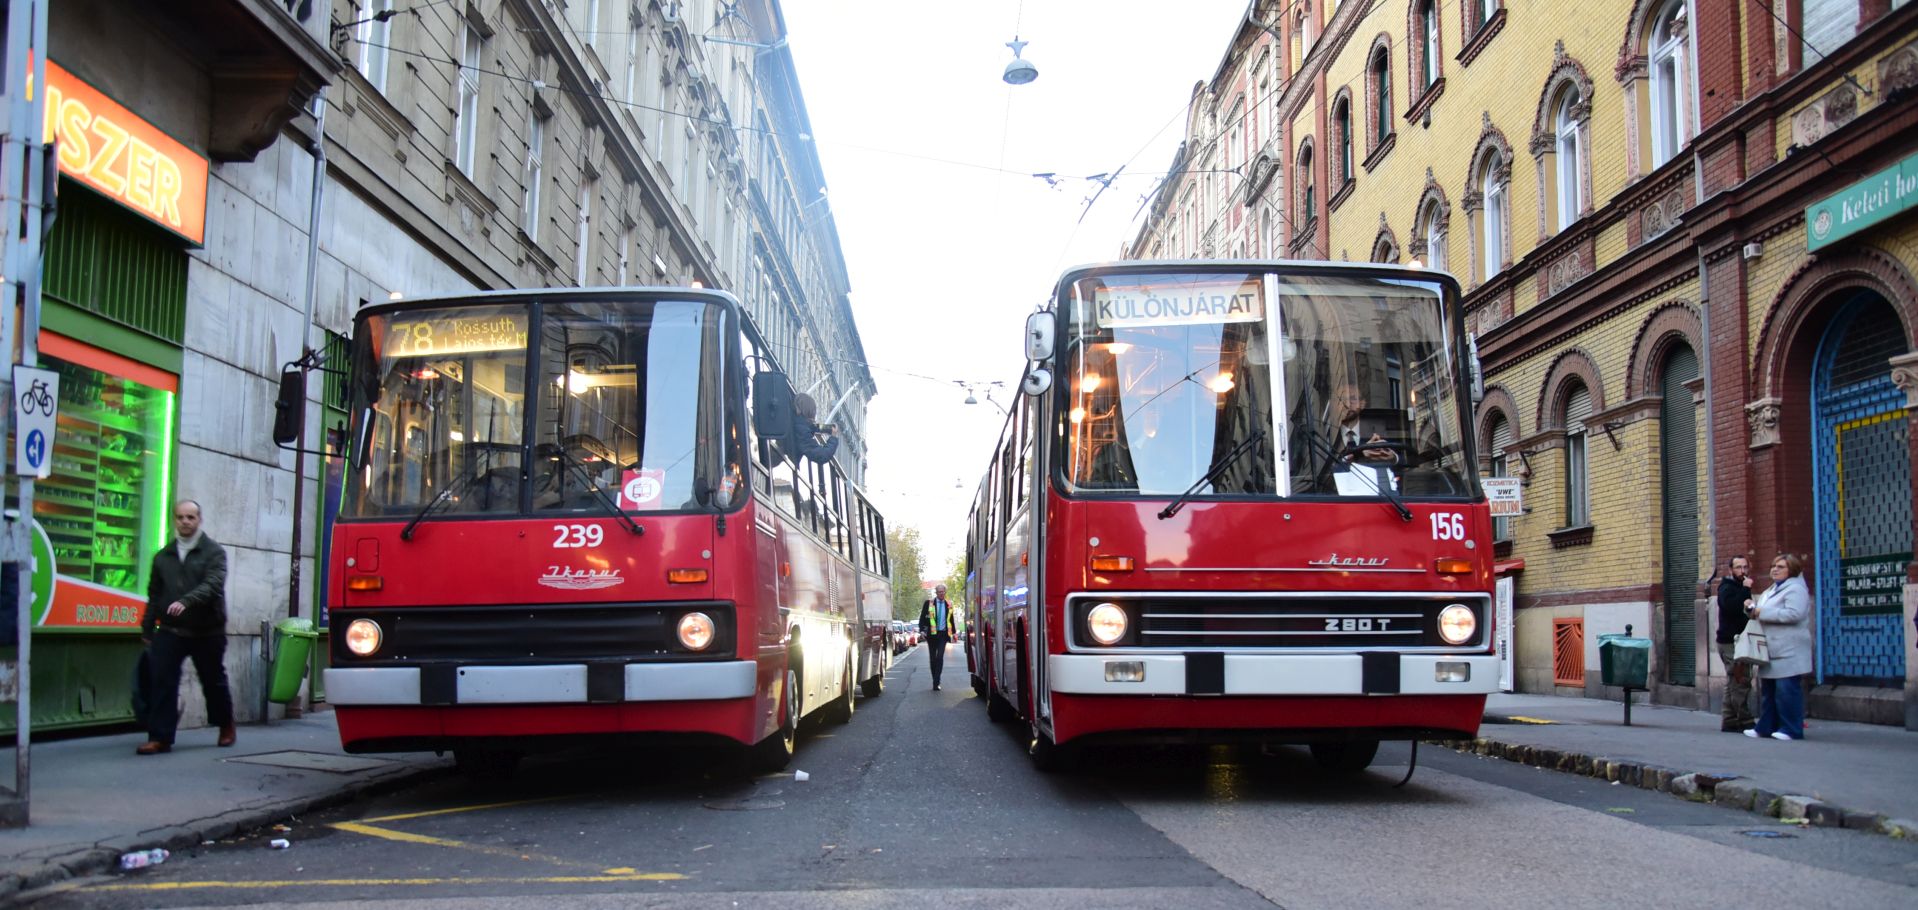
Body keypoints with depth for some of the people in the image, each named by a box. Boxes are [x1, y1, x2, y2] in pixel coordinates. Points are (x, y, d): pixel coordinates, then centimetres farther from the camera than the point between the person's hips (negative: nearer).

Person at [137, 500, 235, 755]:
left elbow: (212, 584, -19)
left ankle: (226, 726, 32)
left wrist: (186, 601, -35)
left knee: (214, 682, 11)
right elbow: (154, 595, 17)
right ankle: (160, 738, -6)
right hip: (170, 631, 3)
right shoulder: (163, 556, 12)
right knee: (161, 682, -9)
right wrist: (147, 629, 14)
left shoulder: (214, 552, -2)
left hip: (207, 632, -3)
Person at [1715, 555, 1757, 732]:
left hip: (1738, 642, 10)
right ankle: (1746, 722, -14)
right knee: (1741, 683, -13)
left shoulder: (1740, 587, 21)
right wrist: (1745, 590, -22)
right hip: (1730, 642, -10)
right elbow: (1730, 606, -26)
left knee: (1734, 684, 10)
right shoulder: (1727, 588, -7)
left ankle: (1729, 721, 12)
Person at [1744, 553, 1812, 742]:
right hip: (1771, 649, 10)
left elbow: (1793, 614, -23)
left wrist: (1762, 612, -18)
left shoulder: (1795, 589, -8)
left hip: (1788, 651, -10)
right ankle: (1766, 727, 17)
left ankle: (1791, 729, -3)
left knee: (1786, 690, -8)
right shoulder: (1771, 590, 23)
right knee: (1767, 690, 12)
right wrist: (1752, 608, 7)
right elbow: (1761, 612, 31)